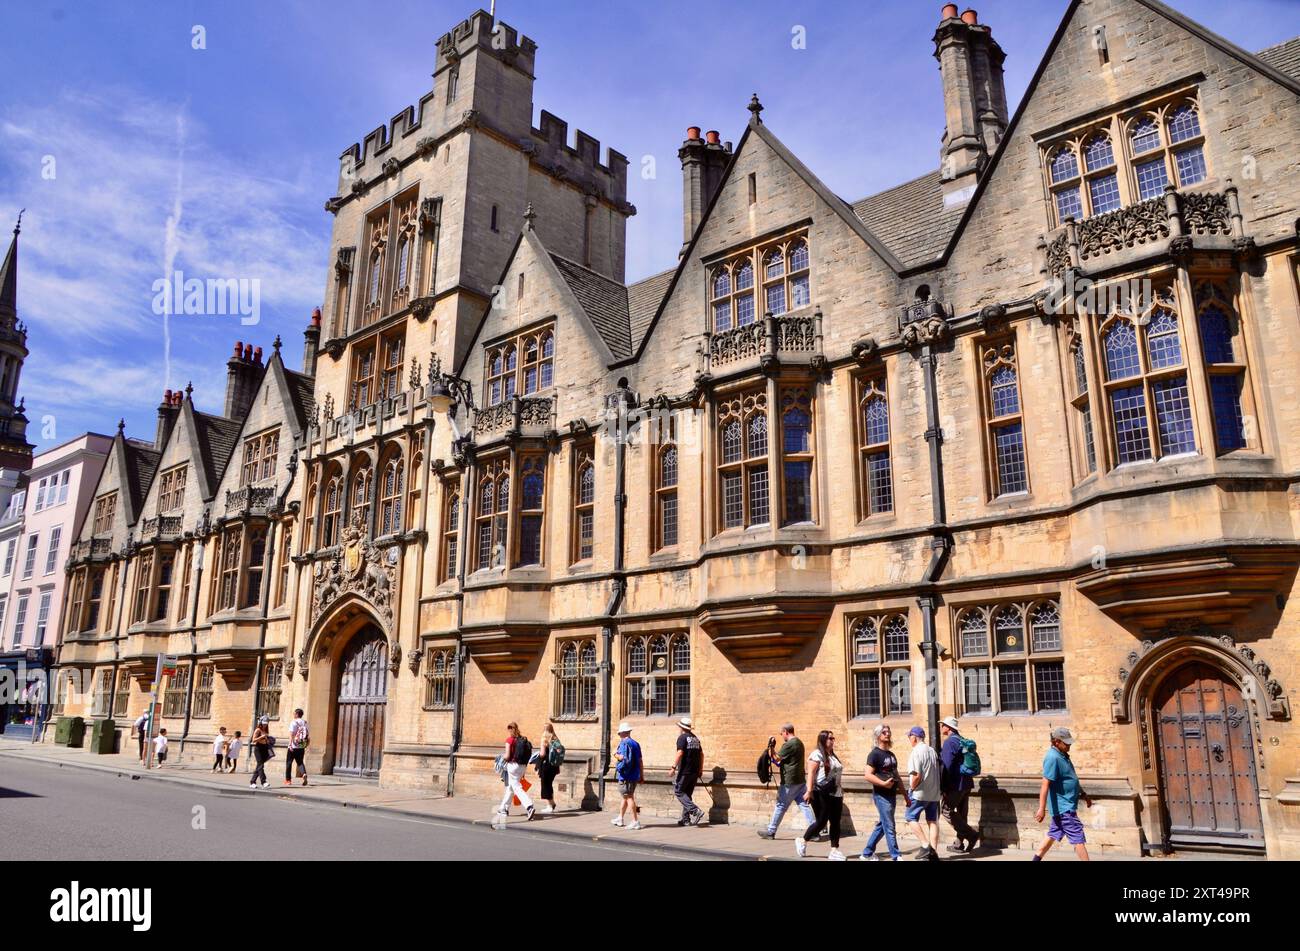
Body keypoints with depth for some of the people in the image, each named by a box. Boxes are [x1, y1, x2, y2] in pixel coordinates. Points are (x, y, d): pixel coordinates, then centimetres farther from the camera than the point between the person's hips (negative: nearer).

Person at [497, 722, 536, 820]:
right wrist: (523, 772, 18)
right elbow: (526, 756, 11)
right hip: (522, 766, 7)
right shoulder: (523, 740, 8)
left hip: (512, 765, -7)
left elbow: (507, 756, -15)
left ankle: (529, 807, -22)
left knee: (517, 788, -7)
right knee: (510, 787, 21)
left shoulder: (509, 740, -9)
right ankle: (504, 809, 31)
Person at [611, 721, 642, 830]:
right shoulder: (636, 743, 13)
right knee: (626, 797, 19)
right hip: (634, 775, 9)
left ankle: (635, 821, -7)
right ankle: (620, 818, 30)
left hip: (626, 775, -9)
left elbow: (623, 757, -24)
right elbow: (640, 761, 14)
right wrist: (641, 776, 17)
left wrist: (616, 755, -4)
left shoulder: (624, 743, -12)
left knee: (629, 797, -5)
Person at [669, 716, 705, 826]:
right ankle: (686, 819, 14)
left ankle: (695, 811, -15)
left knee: (679, 791, 0)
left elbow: (680, 753, -19)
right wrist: (700, 769, 22)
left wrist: (673, 767, -17)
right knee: (687, 794, 14)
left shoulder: (682, 737, -8)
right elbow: (701, 754, 16)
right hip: (695, 771, 8)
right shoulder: (695, 738, 14)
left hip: (685, 771, -8)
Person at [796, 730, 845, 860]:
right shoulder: (817, 754, -8)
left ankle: (834, 850, 9)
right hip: (822, 794, -8)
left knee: (835, 822, 5)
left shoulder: (833, 755, 17)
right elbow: (811, 773, -14)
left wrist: (841, 791, 18)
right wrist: (809, 790, -21)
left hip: (836, 794, 8)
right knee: (821, 822, -3)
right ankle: (802, 841, 16)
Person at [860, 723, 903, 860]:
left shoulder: (891, 754, 15)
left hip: (891, 795, 8)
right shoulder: (874, 754, -10)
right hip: (881, 795, -8)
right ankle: (896, 856, -1)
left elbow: (896, 775, 21)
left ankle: (867, 854, 22)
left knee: (881, 826, 13)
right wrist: (883, 783, -27)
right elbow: (868, 775, -17)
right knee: (889, 827, -6)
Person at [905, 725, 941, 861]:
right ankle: (934, 852, 11)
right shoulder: (932, 751, 8)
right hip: (934, 793, 7)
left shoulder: (916, 752, -15)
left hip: (920, 793, -7)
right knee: (933, 821, 10)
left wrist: (911, 789, -8)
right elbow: (937, 772, 13)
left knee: (911, 818, 5)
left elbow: (916, 776, -22)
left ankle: (926, 845, -6)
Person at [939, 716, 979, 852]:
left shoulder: (949, 742, -15)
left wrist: (942, 787, -17)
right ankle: (959, 843, 17)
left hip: (955, 784, -9)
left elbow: (946, 766, -20)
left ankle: (971, 834, -5)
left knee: (946, 810, -1)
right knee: (960, 813, 12)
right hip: (966, 783, 9)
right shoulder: (962, 741, 13)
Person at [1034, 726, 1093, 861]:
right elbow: (1045, 785, -26)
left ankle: (1036, 859, 22)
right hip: (1063, 806, -10)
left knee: (1053, 835, 15)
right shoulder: (1053, 758, -21)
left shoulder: (1062, 755, 10)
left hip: (1064, 805, 10)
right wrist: (1041, 809, -28)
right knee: (1078, 838, -5)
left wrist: (1083, 794, 25)